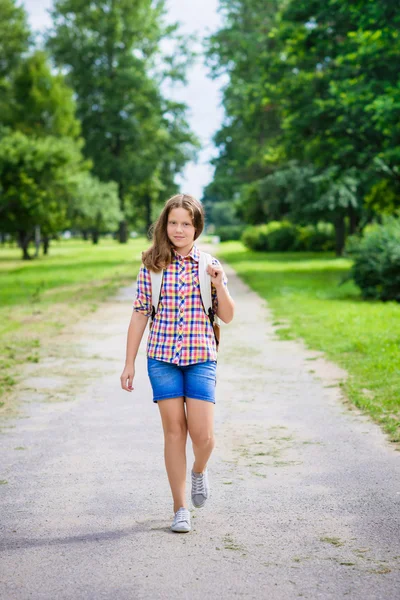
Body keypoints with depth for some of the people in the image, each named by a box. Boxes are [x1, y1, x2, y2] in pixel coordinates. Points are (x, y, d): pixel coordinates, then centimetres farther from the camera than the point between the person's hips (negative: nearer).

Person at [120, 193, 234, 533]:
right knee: (174, 430, 1)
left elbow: (227, 316, 7)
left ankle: (199, 470, 30)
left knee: (203, 434, -7)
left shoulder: (210, 265, 4)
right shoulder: (152, 266, 2)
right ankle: (180, 508, 13)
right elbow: (140, 315, 5)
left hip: (201, 358, 0)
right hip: (162, 358, 0)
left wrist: (219, 285, -11)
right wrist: (129, 363, 3)